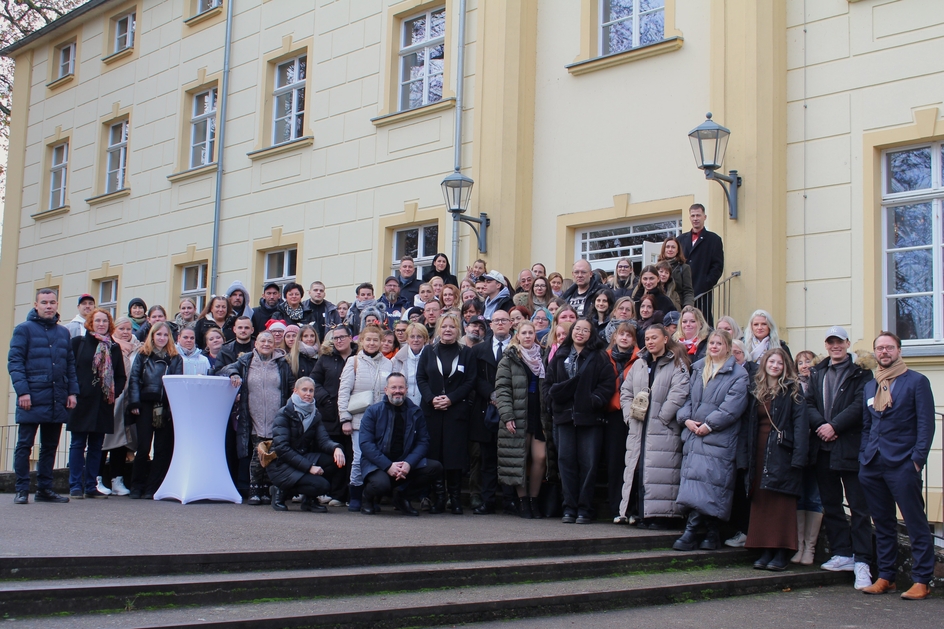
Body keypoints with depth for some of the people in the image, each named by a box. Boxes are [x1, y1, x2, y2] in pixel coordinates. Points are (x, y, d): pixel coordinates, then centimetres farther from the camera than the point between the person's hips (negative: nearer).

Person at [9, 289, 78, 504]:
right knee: (24, 444, -1)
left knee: (50, 446, 9)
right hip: (32, 399, -5)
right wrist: (22, 391, -15)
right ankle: (22, 490, 5)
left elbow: (71, 364, 17)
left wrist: (72, 391, 6)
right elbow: (14, 362, -6)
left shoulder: (63, 333, 16)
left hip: (57, 401, 5)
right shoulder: (24, 329, 0)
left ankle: (45, 489, 17)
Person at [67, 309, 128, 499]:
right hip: (82, 402, -3)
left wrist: (114, 392, -1)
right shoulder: (79, 343, 2)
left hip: (104, 404, 4)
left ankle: (91, 486, 12)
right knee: (78, 444, 0)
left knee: (96, 446, 7)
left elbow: (121, 376, 14)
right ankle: (75, 486, 3)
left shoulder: (114, 348, 12)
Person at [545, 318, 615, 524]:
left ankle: (585, 509, 5)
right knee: (566, 460, 2)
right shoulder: (560, 356, 14)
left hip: (590, 416, -3)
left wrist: (595, 400, -16)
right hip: (564, 415, 3)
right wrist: (554, 397, -3)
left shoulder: (599, 358, 3)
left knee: (588, 463, -1)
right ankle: (569, 507, 9)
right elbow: (548, 381, 15)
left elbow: (608, 383, -4)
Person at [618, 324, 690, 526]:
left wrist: (661, 418, -14)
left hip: (663, 431, -6)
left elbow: (678, 395, -11)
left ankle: (658, 515, -6)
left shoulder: (676, 365, 0)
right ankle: (639, 512, 10)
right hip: (637, 429, 6)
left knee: (659, 472, -10)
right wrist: (629, 413, 2)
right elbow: (625, 391, 17)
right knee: (636, 470, 5)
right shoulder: (638, 364, 18)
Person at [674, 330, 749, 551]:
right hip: (693, 435, 6)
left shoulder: (738, 375, -1)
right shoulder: (698, 369, 18)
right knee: (693, 481, -1)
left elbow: (732, 407, -11)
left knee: (708, 484, -10)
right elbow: (688, 397, 18)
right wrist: (686, 419, 0)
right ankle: (711, 532, 4)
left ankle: (692, 532, -10)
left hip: (719, 439, -6)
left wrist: (708, 425, -14)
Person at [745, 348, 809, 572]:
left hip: (782, 452, -6)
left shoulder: (793, 390, -2)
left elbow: (800, 423, -10)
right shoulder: (757, 390, 15)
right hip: (760, 451, 6)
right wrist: (749, 454, 5)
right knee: (761, 501, 5)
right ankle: (767, 551, 10)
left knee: (782, 502, -5)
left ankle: (782, 553, -2)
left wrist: (798, 456, -19)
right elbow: (750, 423, 14)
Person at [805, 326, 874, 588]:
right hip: (823, 448, 6)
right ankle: (842, 554, 18)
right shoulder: (817, 373, 15)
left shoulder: (860, 372, 0)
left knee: (859, 506, -4)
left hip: (851, 447, -6)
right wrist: (821, 425, -10)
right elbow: (808, 404, 7)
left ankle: (861, 562, -4)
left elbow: (860, 405, -11)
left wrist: (834, 426, -16)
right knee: (830, 505, 10)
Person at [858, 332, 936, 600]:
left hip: (903, 465, -6)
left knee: (916, 524, -3)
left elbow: (926, 424, -6)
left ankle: (922, 581, 0)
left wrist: (917, 459, -13)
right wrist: (863, 457, 12)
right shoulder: (870, 387, 17)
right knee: (883, 524, 10)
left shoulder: (916, 381, -1)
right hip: (873, 466, 6)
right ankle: (885, 577, 17)